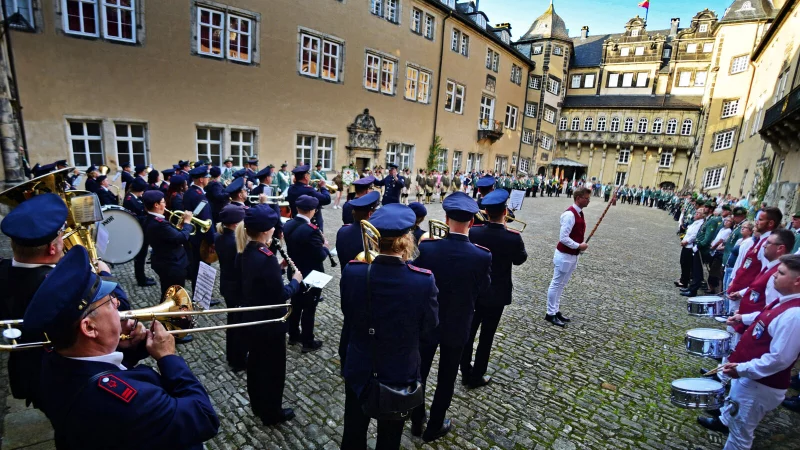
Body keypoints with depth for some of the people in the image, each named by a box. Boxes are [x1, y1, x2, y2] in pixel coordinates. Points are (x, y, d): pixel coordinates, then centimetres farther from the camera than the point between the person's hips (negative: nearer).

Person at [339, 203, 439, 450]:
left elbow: (348, 312, -3)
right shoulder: (424, 280, -27)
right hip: (400, 373, -1)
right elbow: (430, 325, -10)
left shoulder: (352, 271, -20)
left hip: (359, 369, 2)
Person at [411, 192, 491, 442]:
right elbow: (483, 290, -5)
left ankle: (416, 422, 40)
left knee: (419, 373, 21)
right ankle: (434, 427, 37)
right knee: (446, 379, 20)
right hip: (457, 327, 0)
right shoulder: (483, 256, -21)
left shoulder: (425, 247, -21)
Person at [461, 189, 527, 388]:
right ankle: (476, 377, 25)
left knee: (468, 332, 16)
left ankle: (466, 373, 29)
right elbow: (520, 259, -1)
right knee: (486, 336, 12)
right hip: (497, 295, -2)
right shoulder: (513, 237, -21)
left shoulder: (473, 232, -14)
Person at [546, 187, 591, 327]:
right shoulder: (570, 214, -22)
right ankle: (550, 314, 13)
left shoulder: (579, 213, 8)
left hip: (572, 255, 9)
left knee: (561, 285, 17)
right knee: (556, 284, 2)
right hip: (564, 255, -9)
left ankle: (556, 310, 29)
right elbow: (563, 238, -25)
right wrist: (579, 246, -18)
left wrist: (580, 246, 3)